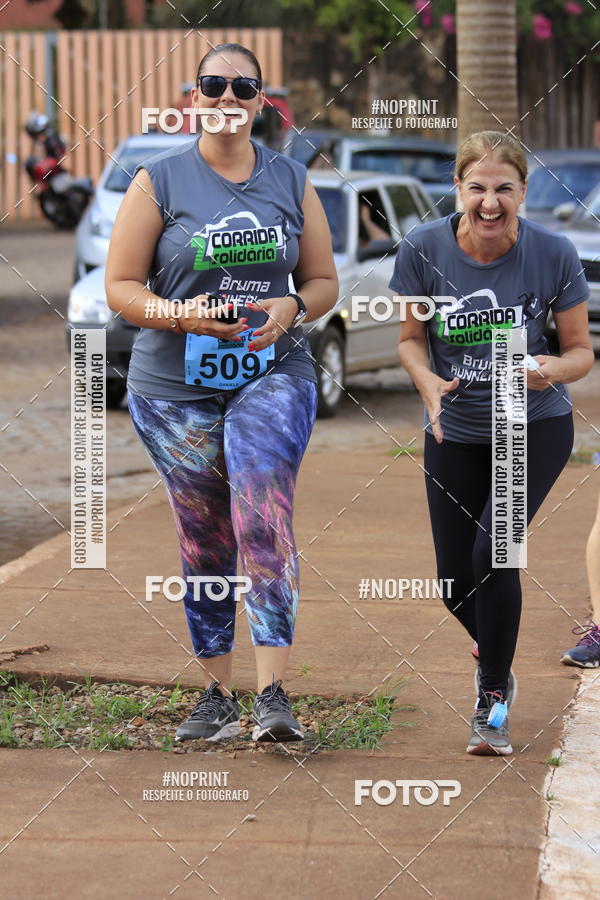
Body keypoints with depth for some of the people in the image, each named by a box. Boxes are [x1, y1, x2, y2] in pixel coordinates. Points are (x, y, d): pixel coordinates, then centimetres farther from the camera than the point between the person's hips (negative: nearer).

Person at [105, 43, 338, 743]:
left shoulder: (291, 182, 8)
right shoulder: (159, 180, 1)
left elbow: (324, 280, 14)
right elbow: (120, 287, 0)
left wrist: (291, 307, -9)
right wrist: (181, 315, -18)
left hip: (273, 376, 0)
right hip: (176, 388, 0)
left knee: (264, 521, -19)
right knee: (204, 544, 5)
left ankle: (272, 694, -23)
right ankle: (217, 695, 19)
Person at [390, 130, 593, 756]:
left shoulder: (554, 255, -16)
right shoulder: (423, 249, -14)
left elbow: (580, 351, -6)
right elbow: (411, 338, -1)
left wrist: (555, 370, -29)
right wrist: (427, 382, -22)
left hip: (535, 428, -2)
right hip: (455, 432, 2)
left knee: (493, 549, -20)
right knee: (454, 580, 6)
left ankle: (494, 697, -1)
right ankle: (495, 656, 42)